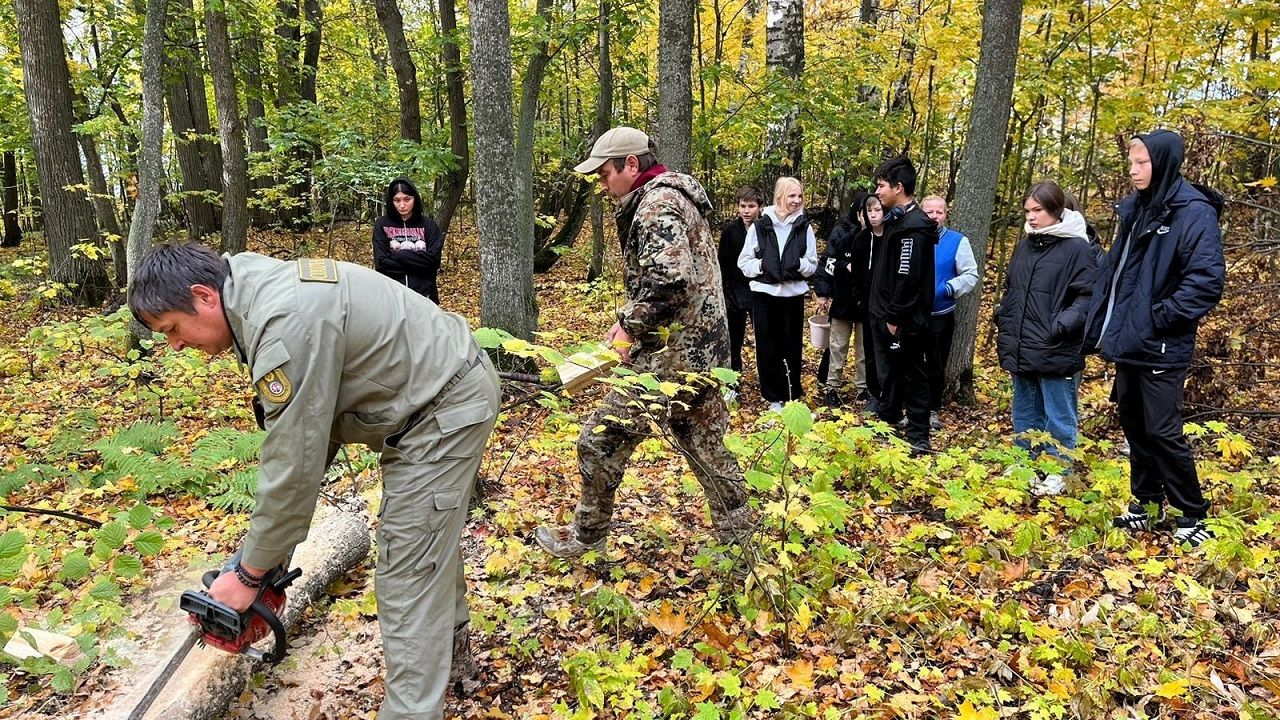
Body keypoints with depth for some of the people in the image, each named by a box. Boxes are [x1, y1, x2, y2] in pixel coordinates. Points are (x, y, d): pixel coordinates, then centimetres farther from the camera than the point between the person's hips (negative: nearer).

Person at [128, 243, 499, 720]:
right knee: (430, 532, 26)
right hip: (439, 393, 11)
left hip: (444, 410, -11)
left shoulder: (285, 327, -28)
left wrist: (249, 575, -11)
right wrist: (272, 534, 9)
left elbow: (293, 467, -24)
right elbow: (304, 431, 8)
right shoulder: (261, 294, 4)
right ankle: (451, 654, 46)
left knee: (408, 578, -7)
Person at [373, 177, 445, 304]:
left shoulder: (428, 225, 4)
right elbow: (381, 263, -7)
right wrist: (419, 265, -10)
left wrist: (398, 255, -10)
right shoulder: (382, 225, 2)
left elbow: (434, 259, -7)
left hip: (424, 295, 0)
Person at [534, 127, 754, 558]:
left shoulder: (655, 203, -15)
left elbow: (666, 281, -29)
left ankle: (585, 537, 18)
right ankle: (739, 537, 26)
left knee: (602, 440, 2)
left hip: (670, 354, -10)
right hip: (703, 350, 10)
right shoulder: (676, 197, 18)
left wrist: (629, 325, -15)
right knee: (705, 445, 17)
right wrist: (629, 322, 13)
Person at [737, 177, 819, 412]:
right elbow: (744, 262, 1)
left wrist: (799, 264, -17)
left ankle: (792, 395, 23)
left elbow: (813, 265, 4)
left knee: (793, 346, 9)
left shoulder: (804, 227, 0)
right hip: (764, 294, -1)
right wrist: (761, 264, -17)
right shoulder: (760, 226, -4)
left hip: (793, 294, 1)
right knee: (767, 347, 5)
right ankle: (774, 396, 17)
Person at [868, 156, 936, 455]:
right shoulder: (898, 220, 13)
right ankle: (887, 424, 32)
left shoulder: (913, 227, -19)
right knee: (889, 374, 19)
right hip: (887, 316, 10)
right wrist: (884, 314, 15)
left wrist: (895, 317, -20)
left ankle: (918, 438, 7)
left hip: (902, 321, -10)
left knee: (912, 376, -1)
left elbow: (907, 278, -23)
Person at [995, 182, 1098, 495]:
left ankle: (1057, 473, 18)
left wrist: (1060, 327, -22)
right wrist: (1002, 322, 12)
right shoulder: (1024, 246, 12)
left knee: (1058, 416, 5)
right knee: (1024, 414, 17)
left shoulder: (1077, 248, -10)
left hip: (1056, 352, -7)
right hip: (1021, 350, 7)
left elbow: (1088, 296, -14)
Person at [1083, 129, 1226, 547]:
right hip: (1128, 342, 8)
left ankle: (1193, 516, 13)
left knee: (1162, 432, -3)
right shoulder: (1135, 210, 12)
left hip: (1161, 349, -8)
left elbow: (1207, 280, -19)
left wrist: (1161, 317, -18)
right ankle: (1145, 504, 29)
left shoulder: (1194, 212, -12)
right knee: (1134, 426, 15)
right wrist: (1099, 328, 11)